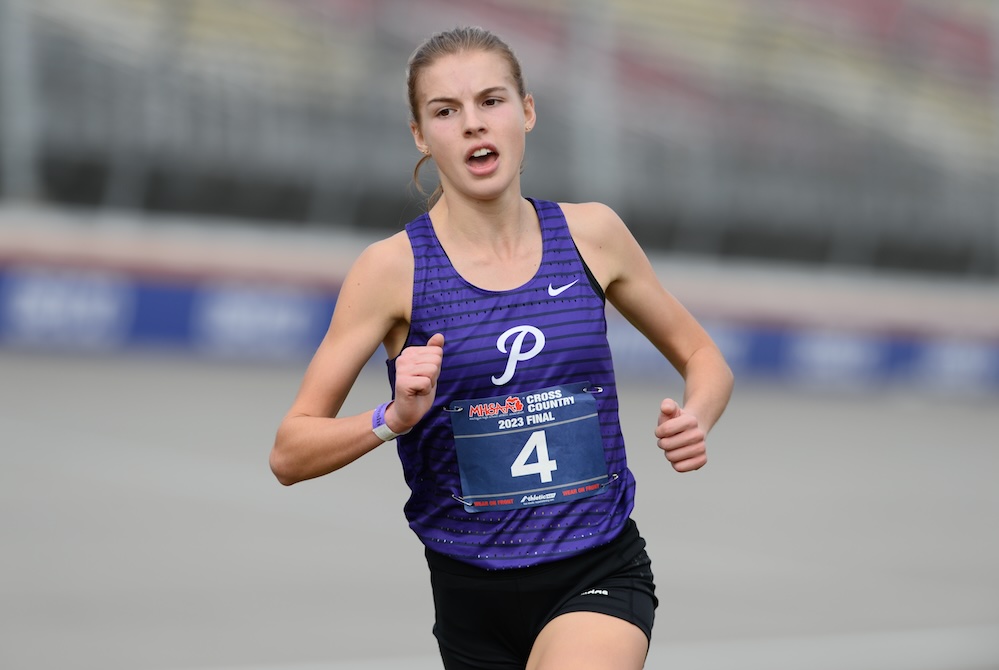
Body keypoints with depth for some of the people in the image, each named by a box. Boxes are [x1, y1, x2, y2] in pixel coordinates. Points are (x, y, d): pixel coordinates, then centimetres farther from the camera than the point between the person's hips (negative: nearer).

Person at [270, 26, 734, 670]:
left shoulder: (591, 234, 1)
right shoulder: (394, 267, -5)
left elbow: (702, 357, 15)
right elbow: (289, 454, -5)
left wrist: (693, 421, -7)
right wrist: (394, 418, -23)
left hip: (600, 574, -1)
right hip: (474, 595, 1)